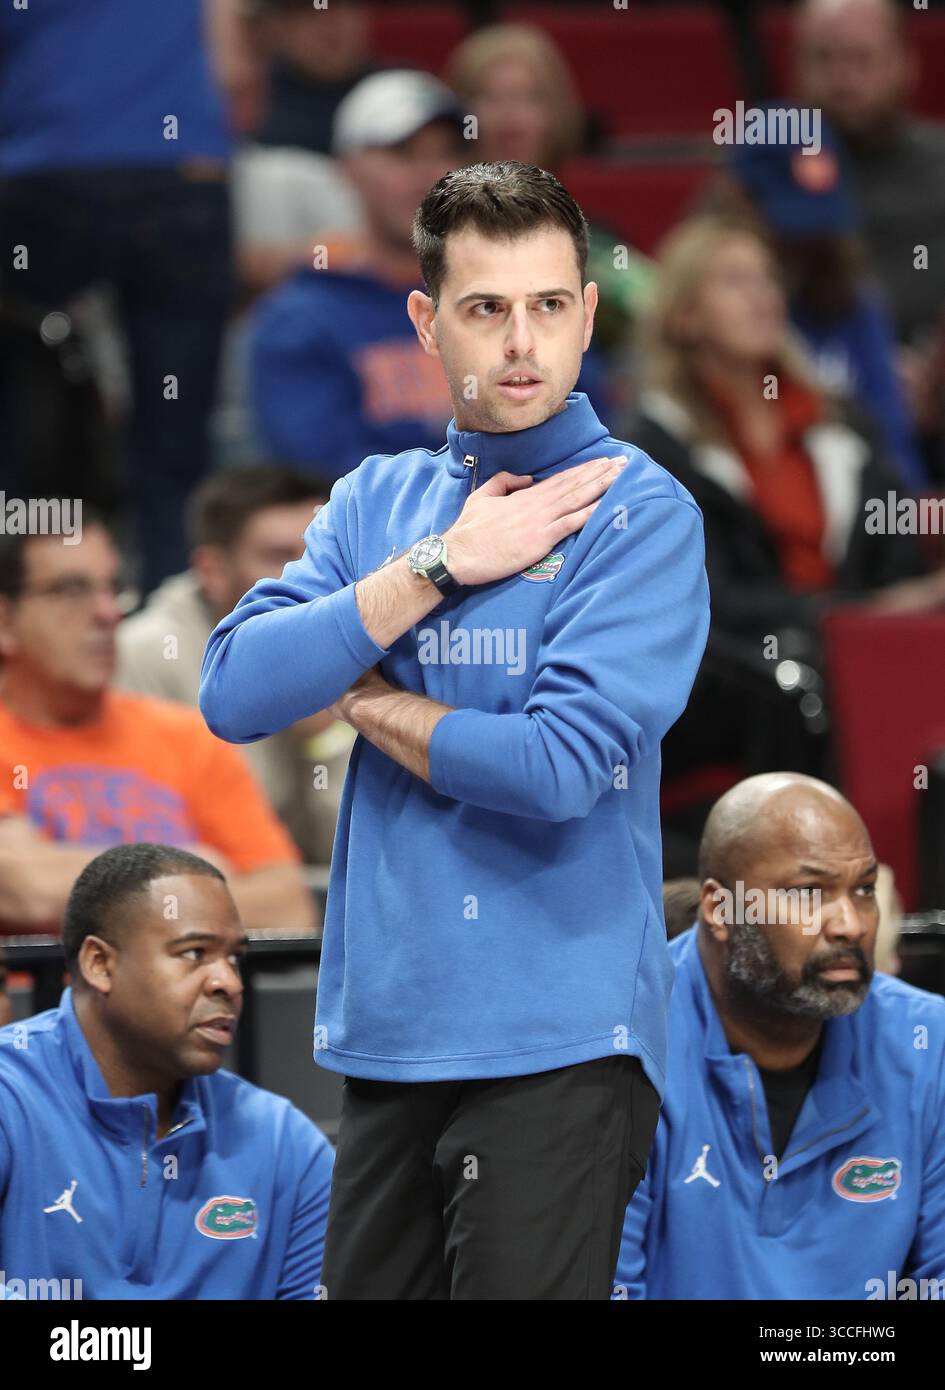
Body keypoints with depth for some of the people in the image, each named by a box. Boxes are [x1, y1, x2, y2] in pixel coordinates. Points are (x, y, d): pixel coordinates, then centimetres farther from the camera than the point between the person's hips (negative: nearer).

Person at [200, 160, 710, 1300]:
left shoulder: (640, 514, -6)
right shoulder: (376, 501, 11)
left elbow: (558, 768, -18)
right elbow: (234, 693, -3)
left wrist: (365, 699, -3)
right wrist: (439, 564, -8)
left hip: (555, 1043, -5)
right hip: (386, 1032, 6)